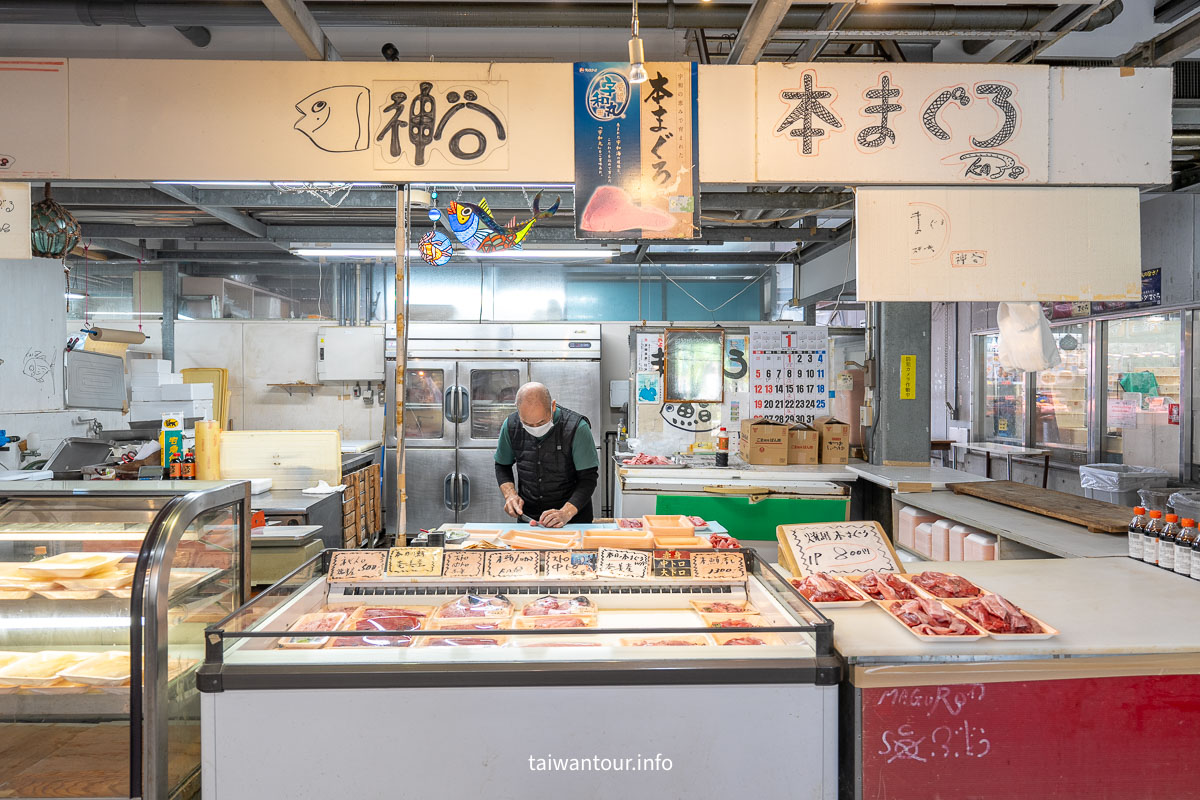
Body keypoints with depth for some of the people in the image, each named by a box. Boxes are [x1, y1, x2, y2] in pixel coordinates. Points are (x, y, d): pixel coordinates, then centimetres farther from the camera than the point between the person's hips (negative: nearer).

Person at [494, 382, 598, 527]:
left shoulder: (577, 428, -14)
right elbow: (502, 466, 13)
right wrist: (510, 495, -4)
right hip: (527, 516, 2)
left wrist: (566, 513, -23)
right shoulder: (511, 425, -3)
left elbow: (589, 478, -11)